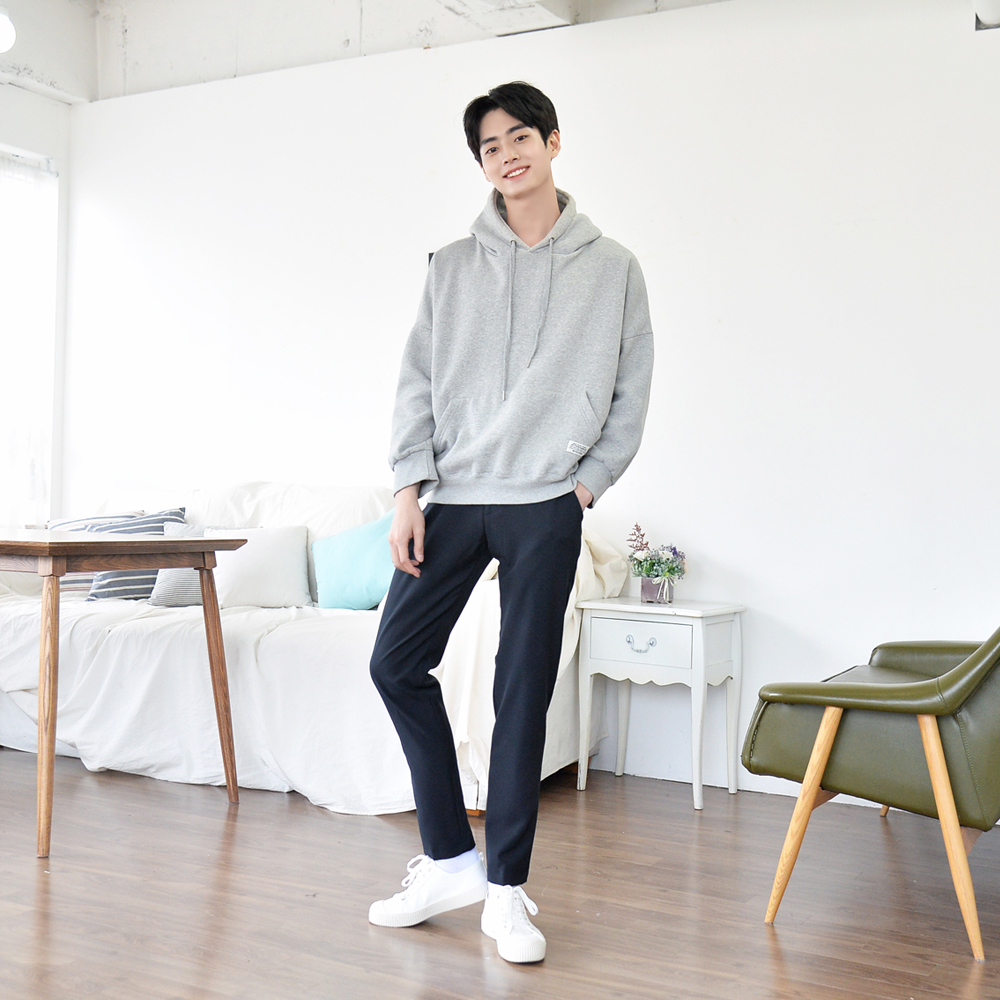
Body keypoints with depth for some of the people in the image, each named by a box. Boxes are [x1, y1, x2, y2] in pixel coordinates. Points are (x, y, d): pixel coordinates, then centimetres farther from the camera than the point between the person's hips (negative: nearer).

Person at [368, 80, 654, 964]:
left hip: (546, 507, -2)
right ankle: (452, 859, 14)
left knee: (523, 694, 0)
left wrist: (589, 479, -3)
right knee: (397, 664, -1)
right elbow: (418, 381, 6)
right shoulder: (453, 266, 11)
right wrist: (410, 490, -3)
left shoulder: (613, 269, 7)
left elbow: (630, 393, 7)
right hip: (454, 498, 3)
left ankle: (506, 890, 12)